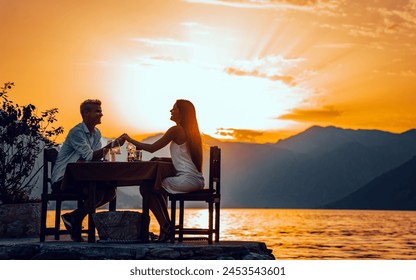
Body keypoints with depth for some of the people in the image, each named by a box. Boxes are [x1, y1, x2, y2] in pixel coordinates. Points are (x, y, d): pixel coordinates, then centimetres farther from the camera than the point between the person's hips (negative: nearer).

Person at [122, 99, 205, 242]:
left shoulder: (176, 130, -11)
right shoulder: (190, 131, 16)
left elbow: (152, 148, -8)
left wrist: (130, 140, 3)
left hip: (187, 179, -9)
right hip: (196, 180, 9)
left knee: (146, 188, 1)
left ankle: (165, 228, 5)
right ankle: (166, 228, 27)